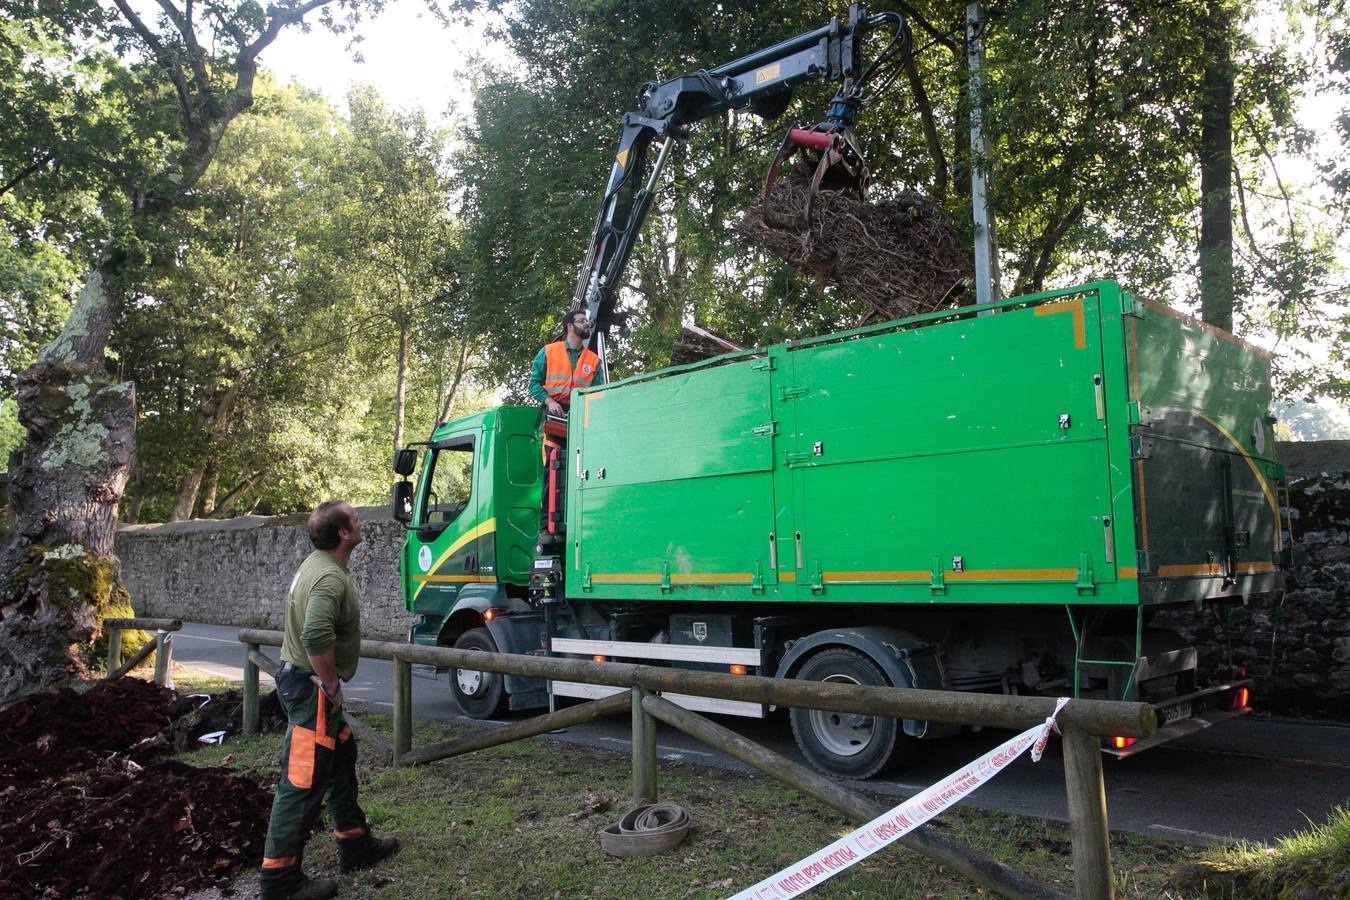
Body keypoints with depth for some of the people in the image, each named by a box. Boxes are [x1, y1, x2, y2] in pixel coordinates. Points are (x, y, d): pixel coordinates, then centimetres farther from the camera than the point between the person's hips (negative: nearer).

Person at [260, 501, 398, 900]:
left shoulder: (318, 564, 9)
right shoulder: (330, 577, -24)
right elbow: (316, 637, -36)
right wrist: (331, 685, -22)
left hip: (306, 680, 11)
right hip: (311, 687, -11)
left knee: (342, 758, 20)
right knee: (303, 783, -3)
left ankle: (356, 845, 33)